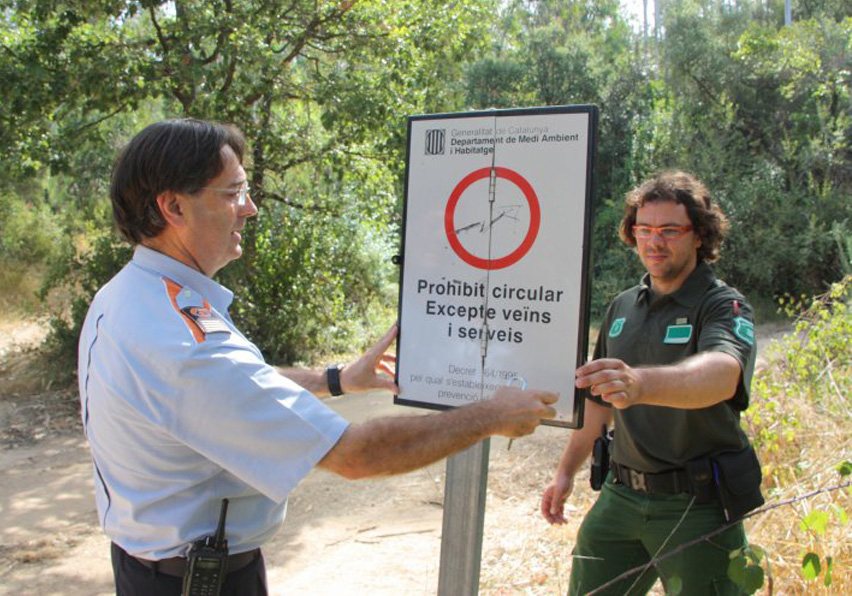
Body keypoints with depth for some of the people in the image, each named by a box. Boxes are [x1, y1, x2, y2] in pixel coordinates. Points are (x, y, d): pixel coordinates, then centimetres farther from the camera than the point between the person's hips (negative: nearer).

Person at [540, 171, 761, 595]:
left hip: (697, 506, -5)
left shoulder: (724, 306, -9)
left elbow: (723, 374, -33)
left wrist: (640, 383, -51)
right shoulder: (621, 308, 10)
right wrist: (566, 471, 16)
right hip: (621, 496, 5)